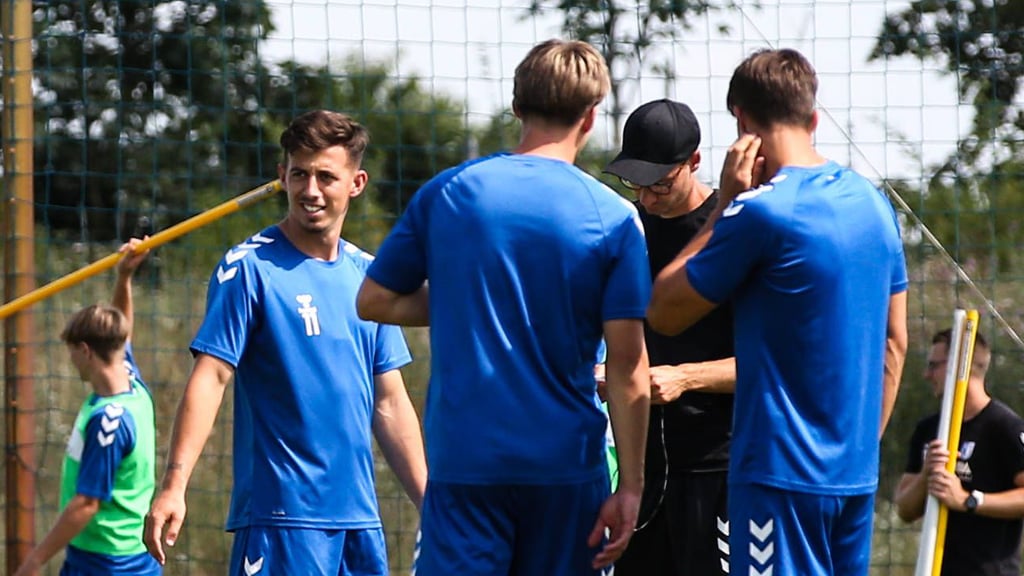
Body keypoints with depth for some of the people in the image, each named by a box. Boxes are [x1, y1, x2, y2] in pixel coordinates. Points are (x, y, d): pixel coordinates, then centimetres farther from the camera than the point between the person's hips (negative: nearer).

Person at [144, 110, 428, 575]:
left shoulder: (368, 274, 13)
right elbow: (210, 377, -12)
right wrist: (174, 486, -22)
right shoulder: (250, 268, -4)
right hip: (280, 515, -6)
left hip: (360, 519, 6)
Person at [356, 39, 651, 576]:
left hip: (463, 456, 0)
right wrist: (631, 485, -3)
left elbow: (374, 301, 8)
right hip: (566, 463, 0)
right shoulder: (614, 218, -3)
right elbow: (627, 364, -6)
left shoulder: (446, 193, 2)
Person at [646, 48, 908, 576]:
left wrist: (723, 205, -1)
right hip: (857, 473, 7)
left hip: (783, 471, -7)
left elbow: (663, 313, -4)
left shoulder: (758, 212, -13)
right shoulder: (873, 204, 9)